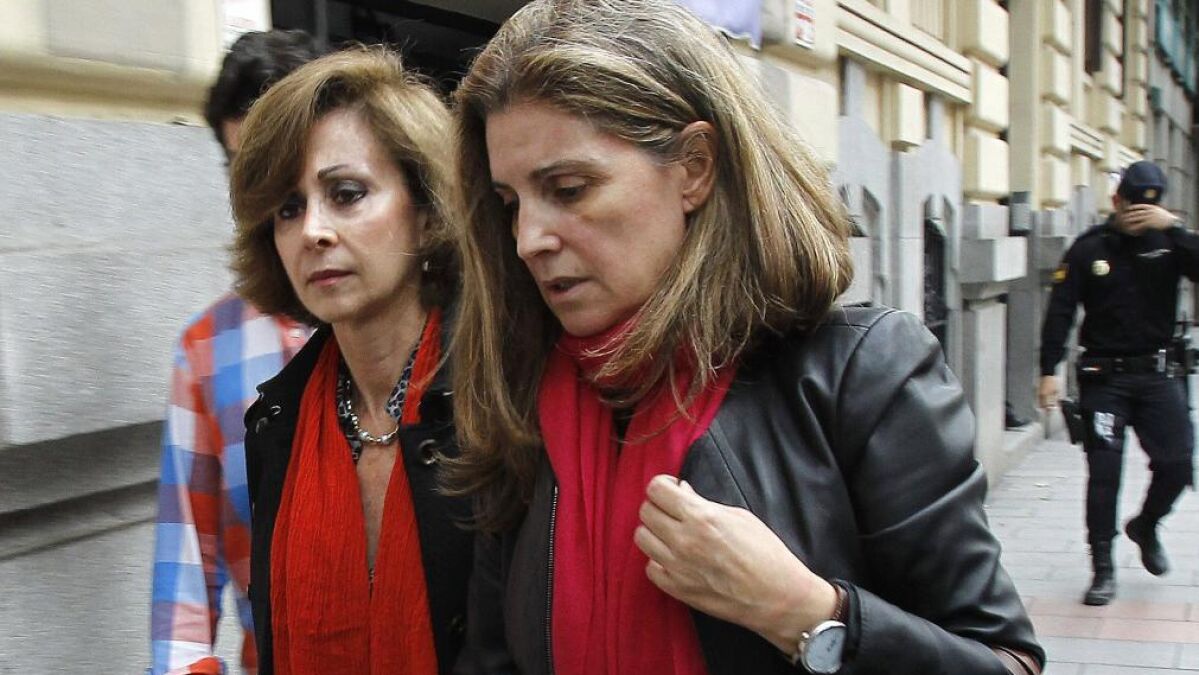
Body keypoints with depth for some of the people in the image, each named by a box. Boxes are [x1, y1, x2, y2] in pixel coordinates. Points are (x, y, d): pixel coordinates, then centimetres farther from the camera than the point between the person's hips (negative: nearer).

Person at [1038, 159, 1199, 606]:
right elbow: (1060, 312, -4)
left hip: (1158, 373, 2)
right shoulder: (1089, 249, -1)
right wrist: (1048, 371, -11)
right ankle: (1103, 569, 7)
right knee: (1103, 471, -3)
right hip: (1104, 375, -2)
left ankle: (1145, 527, 28)